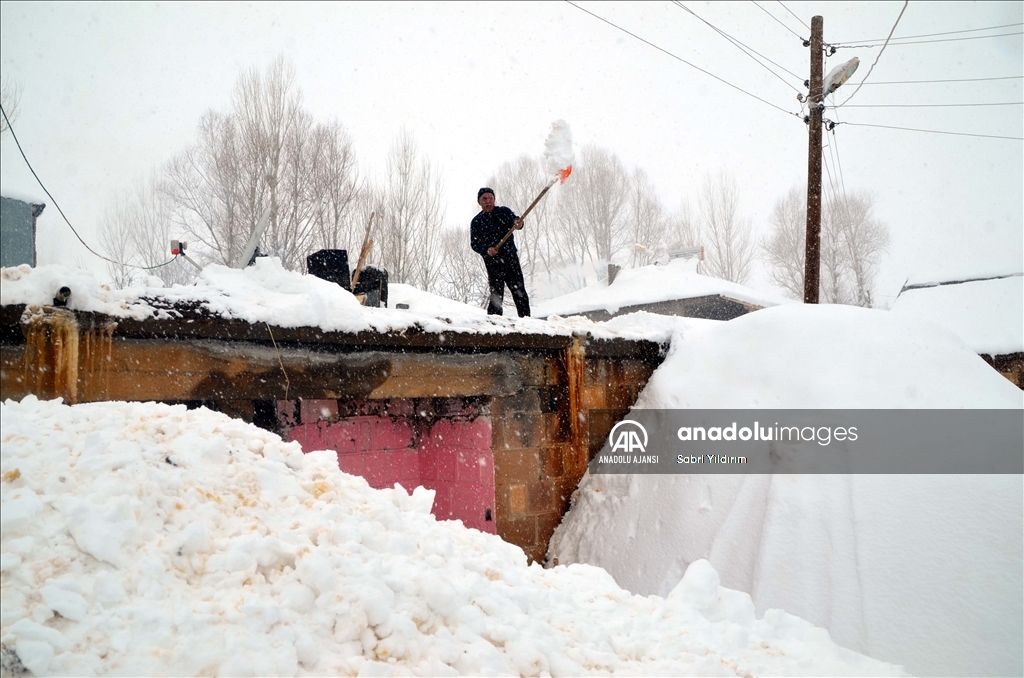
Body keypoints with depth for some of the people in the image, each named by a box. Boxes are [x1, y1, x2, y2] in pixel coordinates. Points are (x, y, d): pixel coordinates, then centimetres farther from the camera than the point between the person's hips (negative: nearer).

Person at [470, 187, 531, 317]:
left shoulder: (504, 212, 9)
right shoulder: (476, 221, 9)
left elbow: (514, 219, -10)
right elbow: (474, 244, 4)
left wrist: (517, 223, -35)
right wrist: (486, 250, -17)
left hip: (511, 257, 1)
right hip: (492, 261, -1)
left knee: (519, 292, -2)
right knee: (497, 295, -10)